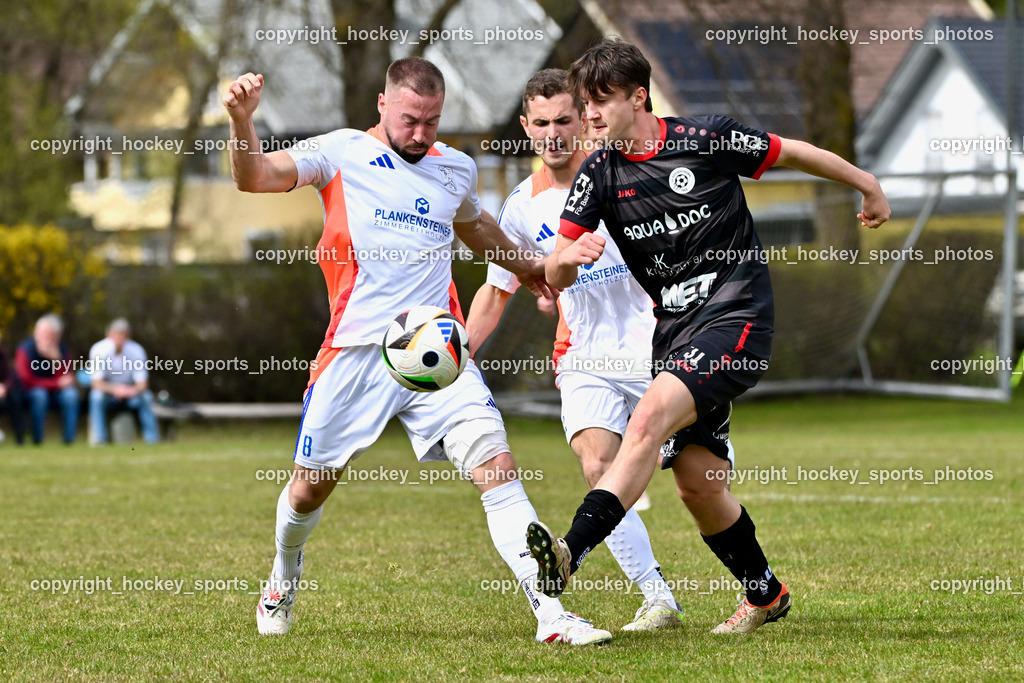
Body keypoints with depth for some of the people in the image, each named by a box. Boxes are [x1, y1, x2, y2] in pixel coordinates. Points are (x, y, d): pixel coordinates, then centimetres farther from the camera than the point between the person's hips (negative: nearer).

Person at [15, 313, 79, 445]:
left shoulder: (62, 349, -7)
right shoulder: (26, 349, -16)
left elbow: (66, 379, -14)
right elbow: (27, 381, -18)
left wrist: (56, 358, -32)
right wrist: (57, 383, -21)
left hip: (56, 392, 3)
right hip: (31, 391, -3)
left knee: (71, 393, -28)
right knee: (39, 394, -36)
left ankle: (70, 439, -24)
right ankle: (37, 439, -27)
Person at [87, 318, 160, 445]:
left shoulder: (136, 350, -12)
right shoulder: (99, 350, -17)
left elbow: (142, 382, -12)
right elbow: (97, 382, -21)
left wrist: (135, 390, -37)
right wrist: (114, 389, -41)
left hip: (130, 392, 1)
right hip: (107, 391, -1)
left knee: (145, 397, -27)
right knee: (97, 396, -33)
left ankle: (152, 438, -20)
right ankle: (100, 438, -30)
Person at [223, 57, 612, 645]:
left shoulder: (458, 170, 13)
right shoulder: (343, 154, 1)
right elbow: (254, 177, -11)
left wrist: (526, 267, 50)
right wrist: (242, 120, -30)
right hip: (358, 349, -2)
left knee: (497, 465, -15)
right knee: (312, 484, 8)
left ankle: (550, 613, -21)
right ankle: (284, 579, 41)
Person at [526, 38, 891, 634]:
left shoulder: (705, 140, -7)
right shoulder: (600, 176, 3)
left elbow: (790, 153, 9)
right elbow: (556, 278, -3)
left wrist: (867, 184, 21)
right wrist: (566, 258, -28)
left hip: (736, 316, -6)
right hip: (675, 328, 6)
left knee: (650, 419, -27)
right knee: (698, 483, 5)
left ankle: (570, 555, -40)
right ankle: (765, 593, 29)